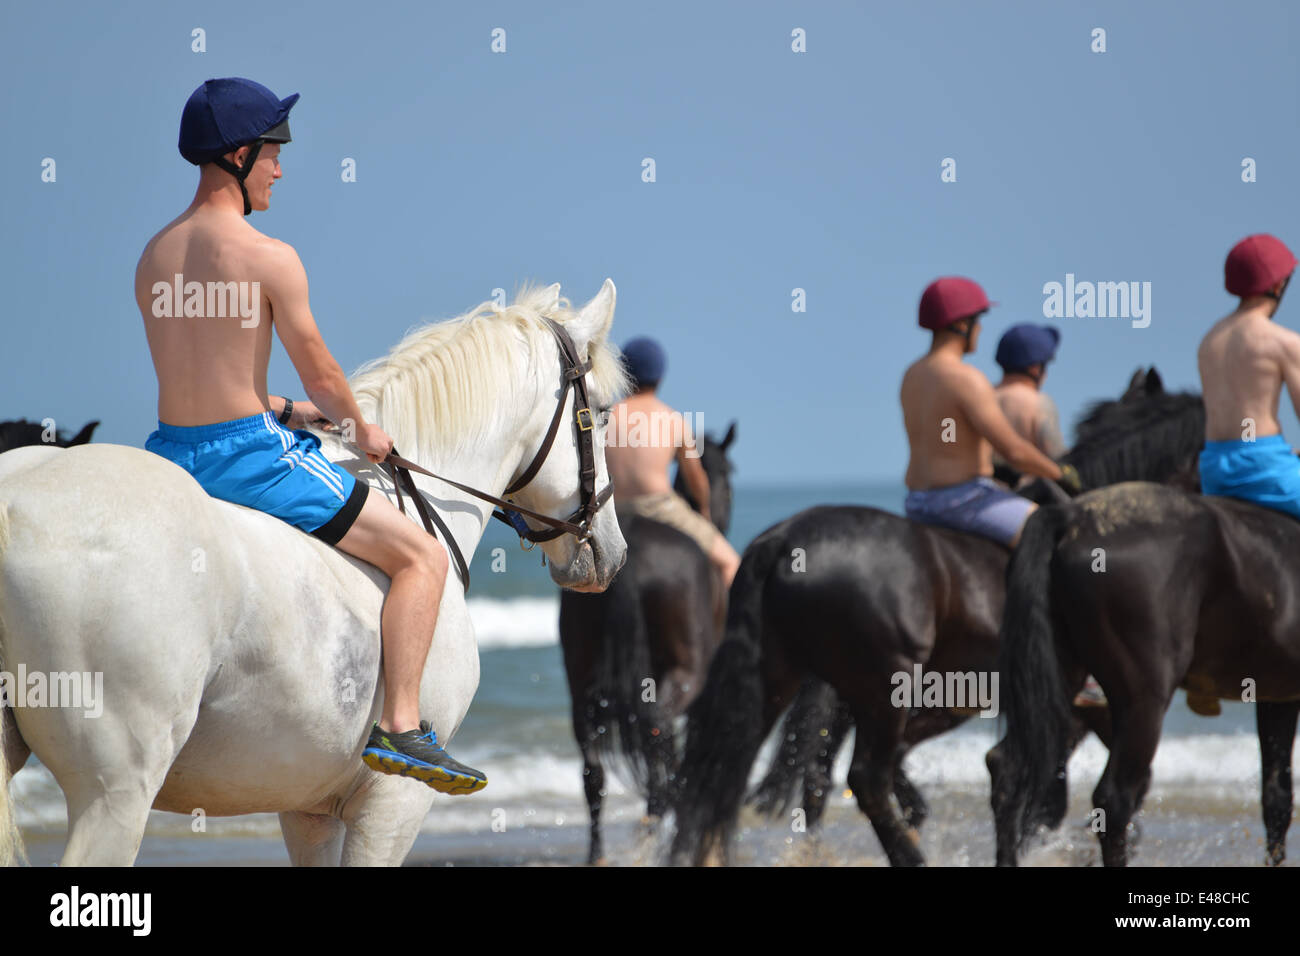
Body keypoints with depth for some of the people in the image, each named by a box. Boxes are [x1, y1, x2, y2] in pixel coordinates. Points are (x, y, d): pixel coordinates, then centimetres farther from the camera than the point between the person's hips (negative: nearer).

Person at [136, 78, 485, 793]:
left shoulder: (153, 256, 9)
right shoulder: (271, 257, -13)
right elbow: (319, 371, -6)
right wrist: (363, 431, 14)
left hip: (170, 450, 7)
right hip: (247, 456, -7)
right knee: (422, 556, 0)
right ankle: (400, 728, -11)